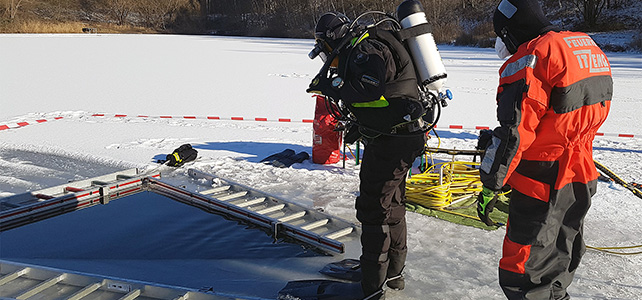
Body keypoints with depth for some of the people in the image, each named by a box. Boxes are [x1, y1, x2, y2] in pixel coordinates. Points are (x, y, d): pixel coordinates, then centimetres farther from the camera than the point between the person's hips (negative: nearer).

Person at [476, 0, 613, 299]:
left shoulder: (530, 58, -18)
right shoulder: (590, 47, 10)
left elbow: (514, 131, -23)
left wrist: (490, 186, -15)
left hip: (543, 187, -9)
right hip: (582, 177, 9)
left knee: (522, 275, 0)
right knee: (560, 262, 26)